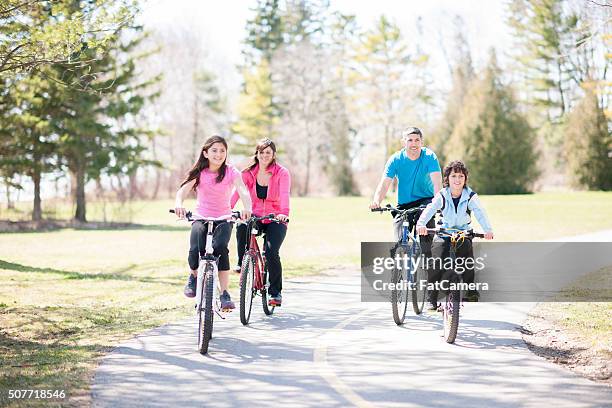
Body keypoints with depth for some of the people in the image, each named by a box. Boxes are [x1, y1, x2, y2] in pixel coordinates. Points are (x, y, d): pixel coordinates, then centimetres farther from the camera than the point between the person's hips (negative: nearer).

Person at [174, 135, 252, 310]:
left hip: (223, 219, -1)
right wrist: (179, 204, -38)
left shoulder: (231, 172, -4)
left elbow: (243, 191, -19)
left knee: (219, 247, -30)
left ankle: (224, 293, -22)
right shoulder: (199, 172, -1)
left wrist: (247, 208, -41)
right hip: (201, 218, 1)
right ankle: (194, 276, 10)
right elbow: (184, 189, -15)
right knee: (196, 250, -25)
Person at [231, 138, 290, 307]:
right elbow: (236, 192, -14)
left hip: (275, 220, -2)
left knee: (271, 252, -21)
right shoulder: (249, 173, -1)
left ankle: (276, 293, -3)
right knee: (241, 228, -33)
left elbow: (284, 195, -24)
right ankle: (242, 263, -9)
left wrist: (284, 213, -44)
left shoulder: (282, 173, -8)